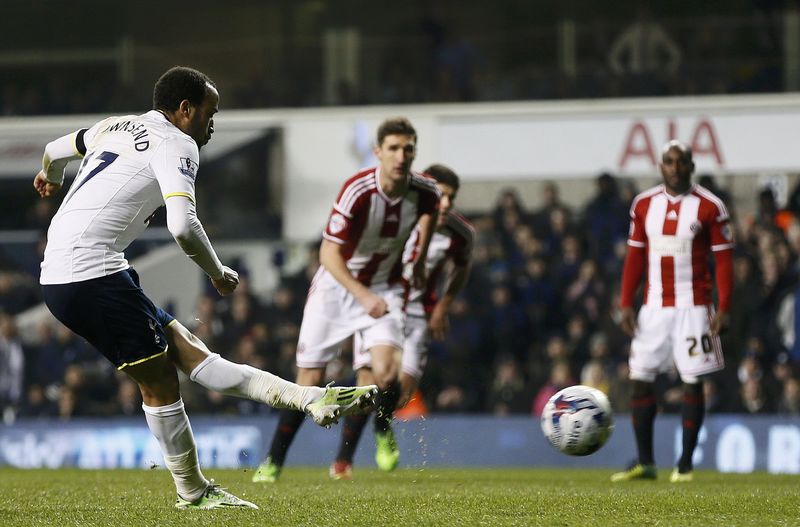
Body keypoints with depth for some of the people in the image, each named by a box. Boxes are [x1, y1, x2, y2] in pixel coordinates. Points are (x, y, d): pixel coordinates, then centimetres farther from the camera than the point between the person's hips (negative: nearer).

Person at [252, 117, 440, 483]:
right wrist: (363, 296, -35)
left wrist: (421, 257, 15)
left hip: (384, 289, 2)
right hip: (336, 285, -2)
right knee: (310, 381, -1)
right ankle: (273, 462, 15)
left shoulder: (424, 192, -15)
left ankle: (383, 431, 12)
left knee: (386, 372, -21)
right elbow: (329, 254, -25)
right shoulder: (357, 191, -27)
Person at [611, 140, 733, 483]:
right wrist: (626, 304, 4)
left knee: (693, 383, -2)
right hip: (654, 307, 4)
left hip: (693, 307, -4)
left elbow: (724, 259, -4)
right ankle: (645, 464, 8)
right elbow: (635, 257, 11)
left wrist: (723, 308, -12)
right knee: (640, 380, 1)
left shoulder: (709, 207, -4)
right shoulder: (644, 205, 7)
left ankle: (685, 464, 4)